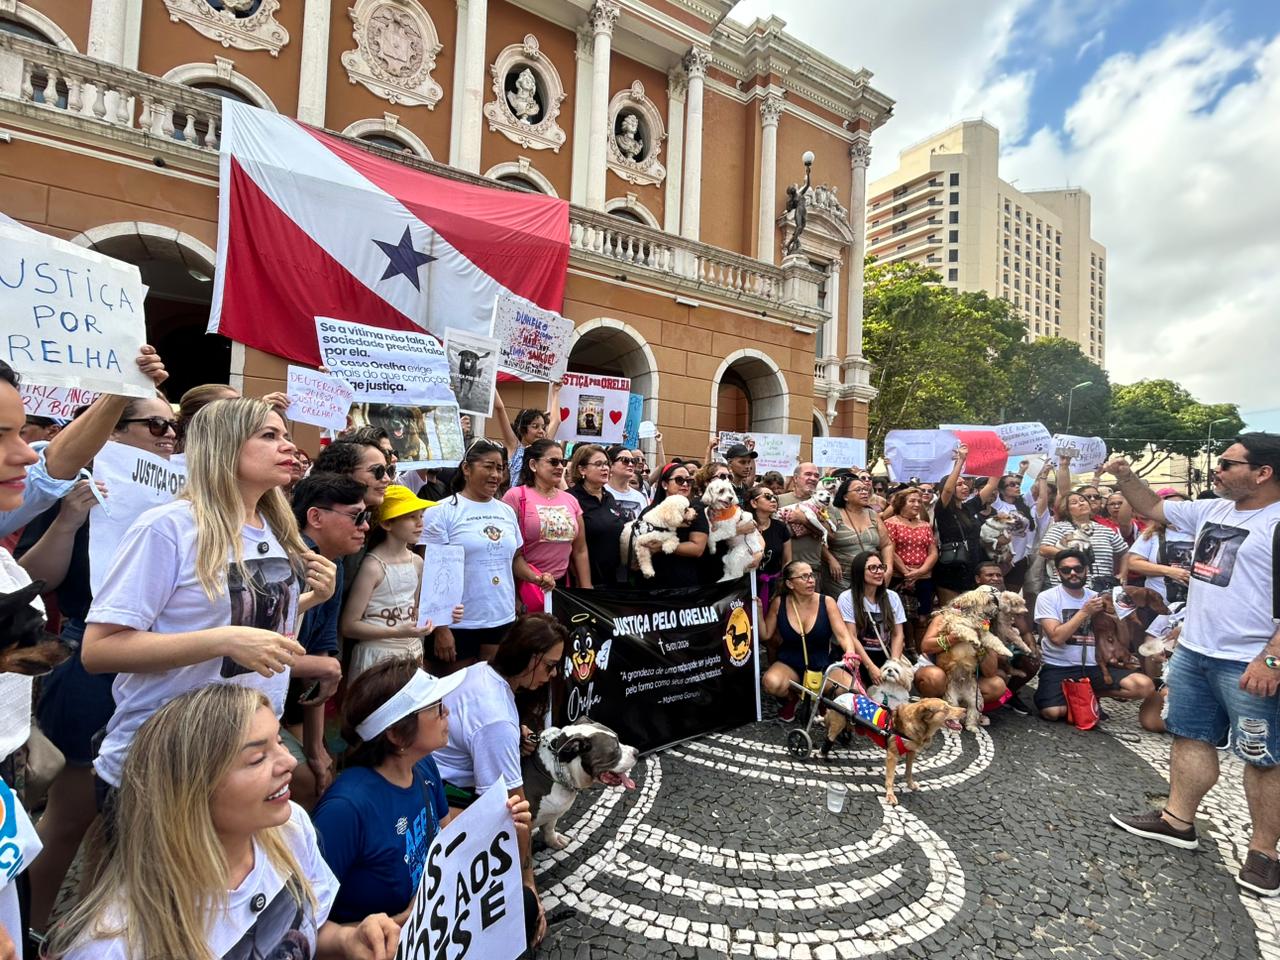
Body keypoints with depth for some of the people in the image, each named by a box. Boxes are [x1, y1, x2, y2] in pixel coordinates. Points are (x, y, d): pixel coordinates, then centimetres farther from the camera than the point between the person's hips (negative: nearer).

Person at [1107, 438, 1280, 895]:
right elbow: (1152, 508, 20)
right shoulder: (1212, 510, 8)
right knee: (1191, 737, 15)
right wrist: (1126, 476, 5)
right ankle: (1178, 820, 27)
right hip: (1193, 652, 8)